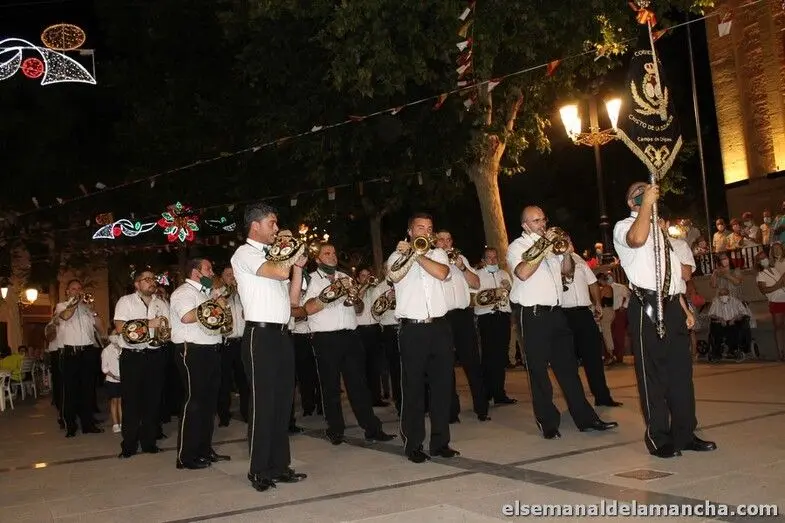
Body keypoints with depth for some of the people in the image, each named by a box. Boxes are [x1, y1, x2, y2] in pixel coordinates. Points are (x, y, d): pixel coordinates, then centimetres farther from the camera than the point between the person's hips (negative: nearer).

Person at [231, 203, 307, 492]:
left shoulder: (273, 255, 20)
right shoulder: (244, 253, -4)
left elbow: (294, 299, 19)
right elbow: (280, 272, -22)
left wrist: (298, 265, 9)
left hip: (282, 335, 8)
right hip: (261, 335, -8)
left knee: (283, 401, 10)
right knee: (263, 403, -5)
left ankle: (279, 466, 18)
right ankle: (259, 471, 5)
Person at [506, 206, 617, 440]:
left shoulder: (551, 243, 17)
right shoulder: (517, 246, -3)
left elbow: (567, 270, 25)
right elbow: (523, 273, -22)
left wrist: (567, 253, 4)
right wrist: (544, 246, -17)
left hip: (557, 313, 6)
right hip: (535, 315, -6)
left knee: (568, 366, 9)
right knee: (539, 370, 1)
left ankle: (585, 418, 14)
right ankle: (547, 423, 10)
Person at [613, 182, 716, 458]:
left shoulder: (659, 230, 24)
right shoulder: (624, 227, 0)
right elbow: (637, 239, -27)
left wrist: (685, 309, 19)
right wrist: (647, 204, -17)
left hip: (672, 306, 8)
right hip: (647, 307, -7)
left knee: (681, 370, 10)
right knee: (653, 373, -2)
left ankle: (684, 433, 21)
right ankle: (658, 438, 8)